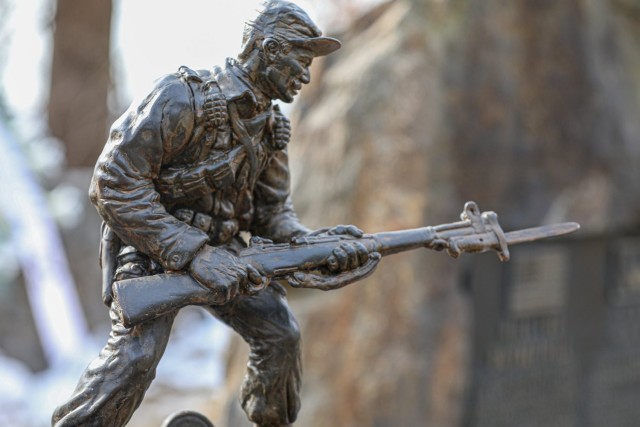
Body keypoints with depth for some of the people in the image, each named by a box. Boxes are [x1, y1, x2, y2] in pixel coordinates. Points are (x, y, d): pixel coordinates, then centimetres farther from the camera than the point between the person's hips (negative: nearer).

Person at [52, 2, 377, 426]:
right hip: (152, 245, -7)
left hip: (220, 247, 8)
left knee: (281, 332, 5)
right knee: (137, 351, -25)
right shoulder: (185, 97, -21)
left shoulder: (271, 126, 6)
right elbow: (116, 183, -25)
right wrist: (193, 254, -29)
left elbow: (273, 211, 11)